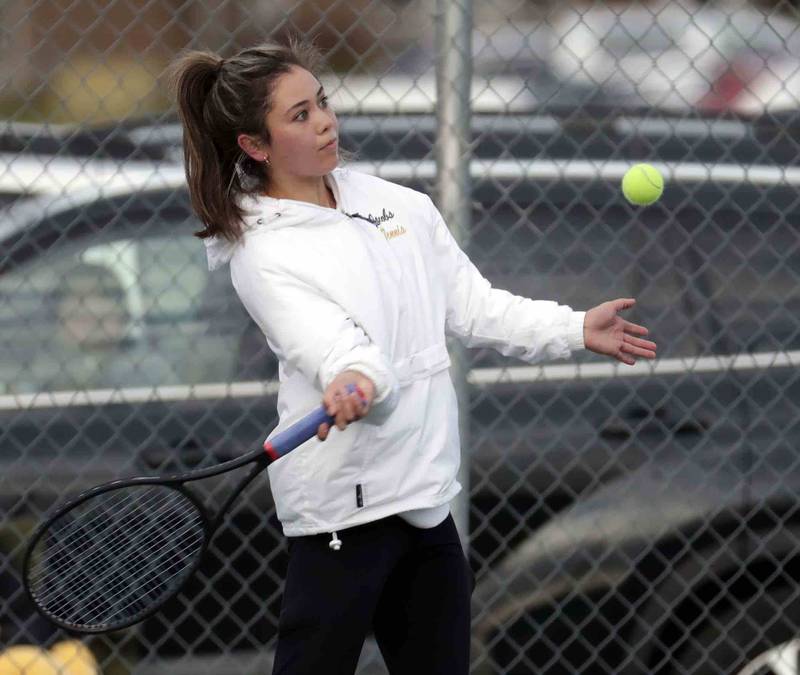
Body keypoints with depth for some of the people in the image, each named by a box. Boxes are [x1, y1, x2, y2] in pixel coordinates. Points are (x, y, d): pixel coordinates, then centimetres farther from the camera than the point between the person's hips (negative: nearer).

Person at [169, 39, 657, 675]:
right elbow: (329, 340, -26)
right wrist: (353, 378, -47)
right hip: (347, 501, -7)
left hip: (428, 490, 7)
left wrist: (575, 329, 11)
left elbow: (471, 305, 16)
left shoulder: (401, 204, 10)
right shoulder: (262, 254, -10)